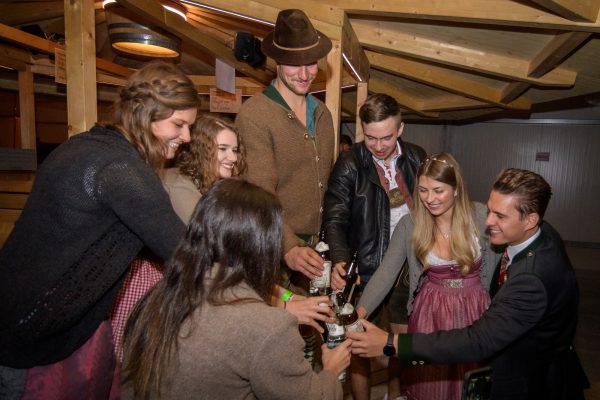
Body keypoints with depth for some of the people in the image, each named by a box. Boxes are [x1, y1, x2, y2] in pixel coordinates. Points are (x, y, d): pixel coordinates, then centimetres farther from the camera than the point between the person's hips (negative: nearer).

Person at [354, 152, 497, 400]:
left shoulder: (481, 216, -13)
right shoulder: (409, 224, -11)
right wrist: (361, 310, -30)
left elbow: (496, 267, -4)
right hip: (429, 313, 1)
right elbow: (386, 272, -17)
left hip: (473, 311, 0)